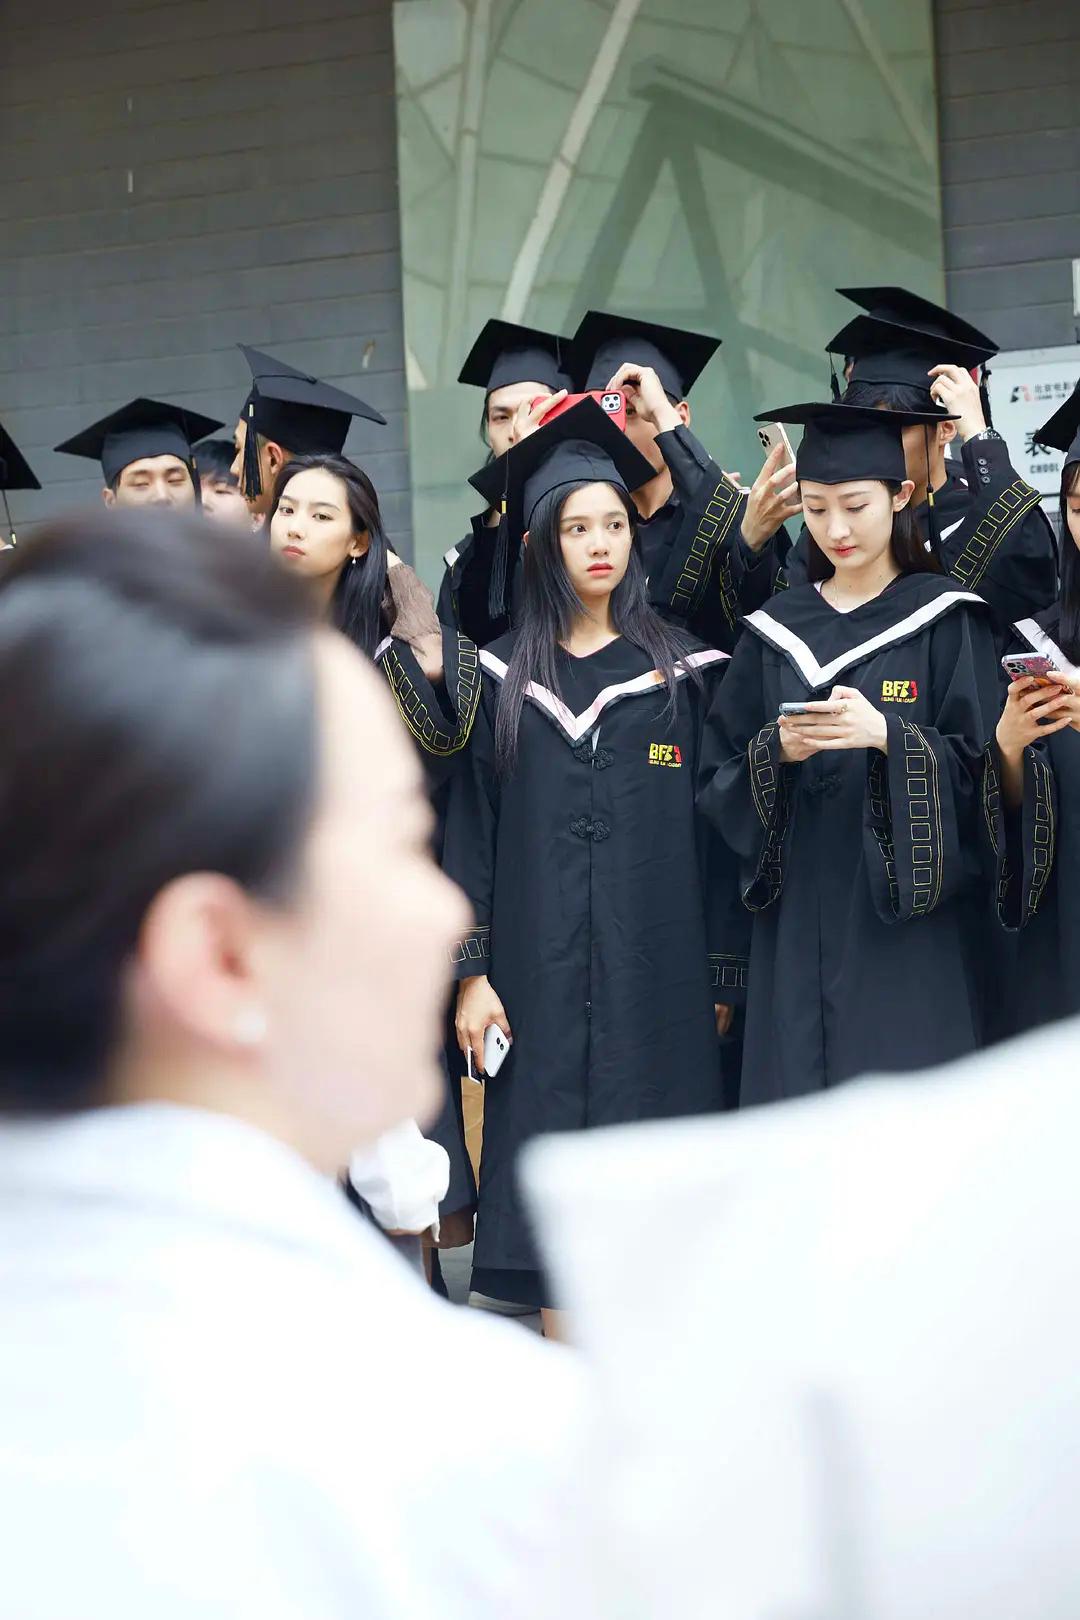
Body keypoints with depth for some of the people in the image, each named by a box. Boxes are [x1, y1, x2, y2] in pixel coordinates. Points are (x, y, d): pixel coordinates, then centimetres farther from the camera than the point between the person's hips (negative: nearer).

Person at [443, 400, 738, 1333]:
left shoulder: (680, 672, 4)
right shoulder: (503, 677, 7)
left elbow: (713, 826, 3)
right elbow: (470, 827, 5)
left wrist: (721, 975, -1)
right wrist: (471, 972, -3)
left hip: (654, 969, -1)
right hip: (539, 971, 1)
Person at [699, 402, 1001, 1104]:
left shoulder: (946, 619, 0)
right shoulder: (776, 630, 11)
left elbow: (980, 772, -6)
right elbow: (723, 779, 9)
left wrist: (886, 735, -21)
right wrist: (776, 749, -12)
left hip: (909, 932, -3)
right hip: (798, 930, 3)